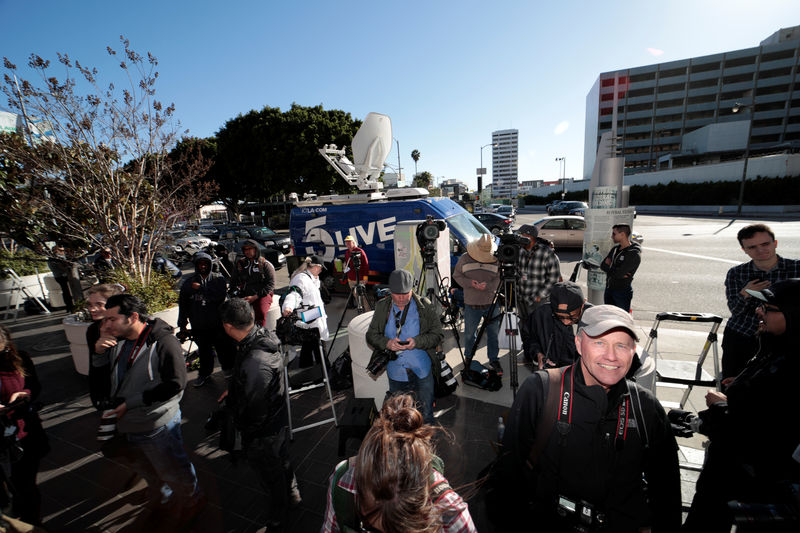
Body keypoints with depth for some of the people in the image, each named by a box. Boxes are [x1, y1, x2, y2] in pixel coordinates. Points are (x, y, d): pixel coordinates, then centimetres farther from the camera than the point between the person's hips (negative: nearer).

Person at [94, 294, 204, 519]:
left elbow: (175, 385, -29)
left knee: (173, 471, 14)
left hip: (157, 425, -7)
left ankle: (191, 502, 41)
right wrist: (99, 352, -8)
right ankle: (161, 499, 57)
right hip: (129, 424, 8)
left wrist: (131, 402, -24)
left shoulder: (163, 342, -27)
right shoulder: (117, 341, -3)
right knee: (145, 470, 30)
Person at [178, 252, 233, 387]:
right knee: (204, 352, 15)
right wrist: (182, 326, 10)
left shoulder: (219, 279, -2)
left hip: (219, 325, -2)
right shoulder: (188, 283, 6)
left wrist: (201, 289, -17)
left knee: (224, 350, 6)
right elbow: (183, 306, 11)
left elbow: (221, 296, -19)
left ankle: (229, 369, 27)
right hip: (199, 327, 2)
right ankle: (205, 373, 35)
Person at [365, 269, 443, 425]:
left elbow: (438, 334, -8)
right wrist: (386, 343, -21)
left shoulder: (425, 306, -9)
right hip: (395, 374, 2)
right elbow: (371, 336, 0)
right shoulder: (382, 307, -3)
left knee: (426, 416, 15)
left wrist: (417, 342, -24)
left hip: (422, 373, -2)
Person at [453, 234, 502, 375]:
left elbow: (500, 279, 0)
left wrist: (488, 285, -19)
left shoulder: (496, 260, 0)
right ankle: (469, 357, 35)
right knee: (469, 333, 12)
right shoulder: (464, 258, -1)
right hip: (471, 305, 0)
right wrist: (469, 283, -14)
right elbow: (457, 275, 4)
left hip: (492, 304, 1)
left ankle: (494, 359, 29)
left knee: (493, 333, 10)